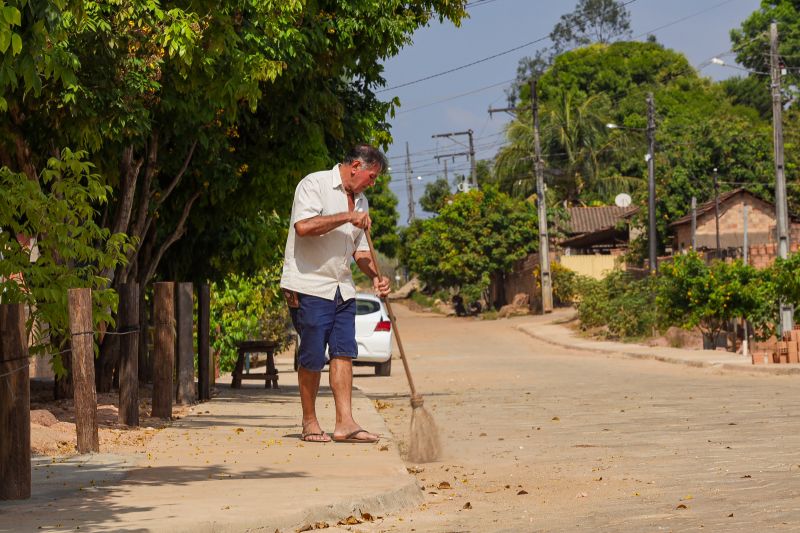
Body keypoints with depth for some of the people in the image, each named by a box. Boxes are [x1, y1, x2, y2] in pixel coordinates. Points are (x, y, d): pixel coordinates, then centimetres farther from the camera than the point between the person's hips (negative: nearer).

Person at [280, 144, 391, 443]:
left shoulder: (360, 201, 18)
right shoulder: (314, 184, -8)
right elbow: (303, 226, -23)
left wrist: (375, 277, 5)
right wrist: (347, 217, -19)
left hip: (342, 289, 7)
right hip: (309, 286, -7)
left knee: (343, 353, -2)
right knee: (313, 358, -3)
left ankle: (344, 423, -4)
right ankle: (309, 422, 9)